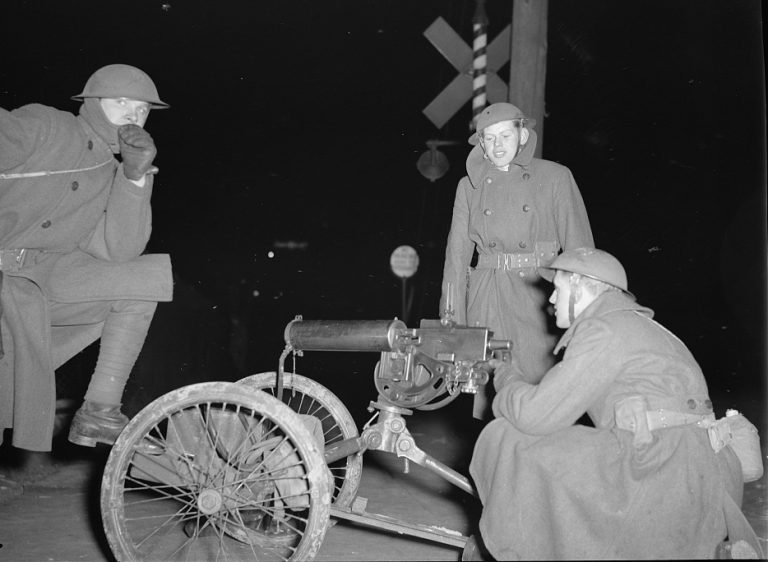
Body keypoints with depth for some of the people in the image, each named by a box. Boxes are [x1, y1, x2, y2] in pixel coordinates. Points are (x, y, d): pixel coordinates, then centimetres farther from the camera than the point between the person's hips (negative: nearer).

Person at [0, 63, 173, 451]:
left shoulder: (113, 174, 10)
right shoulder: (42, 127, -5)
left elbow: (119, 251, -3)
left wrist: (136, 176, -11)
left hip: (45, 274, 6)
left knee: (148, 279, 0)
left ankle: (98, 411, -1)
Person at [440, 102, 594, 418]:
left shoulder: (556, 178, 3)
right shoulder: (469, 186, 11)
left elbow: (579, 247, 1)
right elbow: (457, 253, 12)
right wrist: (451, 319, 7)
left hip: (538, 296, -2)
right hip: (487, 303, 2)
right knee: (490, 399, 1)